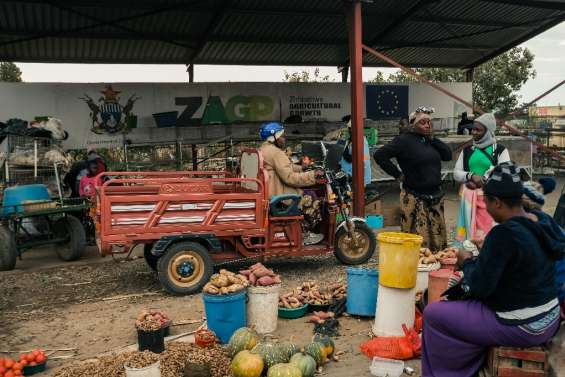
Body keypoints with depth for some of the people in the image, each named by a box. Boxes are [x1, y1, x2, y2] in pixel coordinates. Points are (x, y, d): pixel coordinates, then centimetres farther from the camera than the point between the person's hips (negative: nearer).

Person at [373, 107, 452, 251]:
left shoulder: (431, 140, 13)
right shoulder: (404, 140, -7)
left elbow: (448, 155, 6)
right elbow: (380, 155, -14)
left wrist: (432, 138, -1)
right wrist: (398, 174, -11)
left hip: (436, 196, 7)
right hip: (415, 199, -7)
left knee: (438, 239, 10)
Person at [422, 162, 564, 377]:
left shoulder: (504, 234, -26)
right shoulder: (544, 222, -1)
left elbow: (479, 287, -20)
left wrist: (467, 262, -3)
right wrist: (486, 250, 12)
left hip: (521, 329, -9)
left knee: (433, 314, -2)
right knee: (463, 292, 27)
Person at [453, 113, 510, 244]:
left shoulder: (500, 150, 1)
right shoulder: (467, 150, 12)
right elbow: (456, 174, 8)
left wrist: (482, 181, -12)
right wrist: (472, 176, -11)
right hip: (469, 198, 3)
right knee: (468, 231, 2)